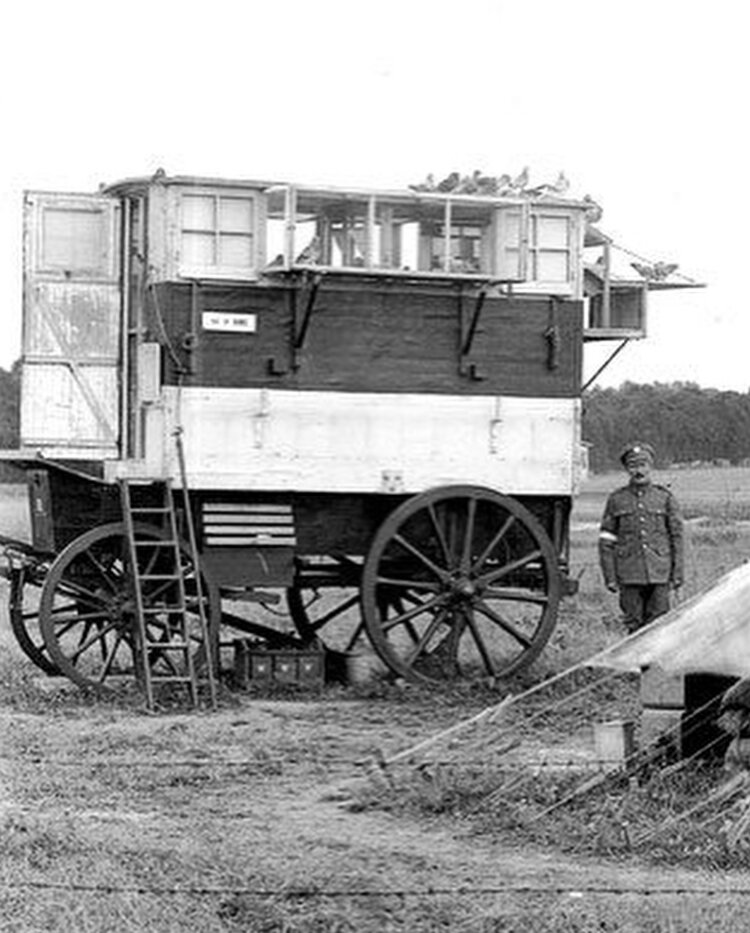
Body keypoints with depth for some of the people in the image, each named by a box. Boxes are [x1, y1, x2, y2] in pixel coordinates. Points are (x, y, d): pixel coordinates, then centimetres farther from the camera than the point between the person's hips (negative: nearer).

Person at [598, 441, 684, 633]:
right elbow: (606, 541, 5)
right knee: (634, 624, 2)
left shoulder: (665, 498, 6)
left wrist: (677, 573, 1)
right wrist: (609, 577, -1)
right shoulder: (616, 500, 6)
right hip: (630, 575, 0)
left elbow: (676, 537, 7)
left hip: (659, 574, 0)